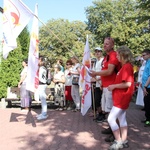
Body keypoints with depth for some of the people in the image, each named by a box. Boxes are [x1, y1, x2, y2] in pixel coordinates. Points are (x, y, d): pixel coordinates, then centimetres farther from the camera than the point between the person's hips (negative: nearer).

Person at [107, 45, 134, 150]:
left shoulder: (127, 66, -18)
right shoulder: (125, 66, 12)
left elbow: (128, 83, -25)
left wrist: (114, 86, -17)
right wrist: (114, 86, 8)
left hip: (122, 98, -10)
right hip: (121, 97, 10)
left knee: (111, 119, -7)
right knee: (122, 119, 14)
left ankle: (118, 142, 2)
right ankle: (124, 141, 22)